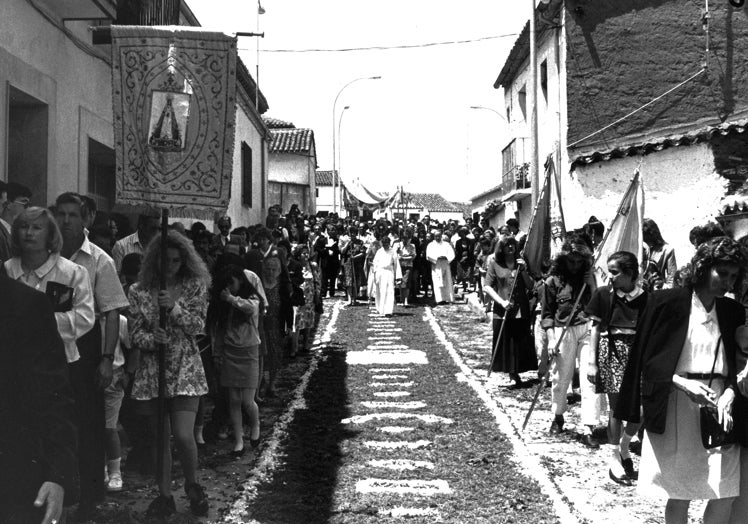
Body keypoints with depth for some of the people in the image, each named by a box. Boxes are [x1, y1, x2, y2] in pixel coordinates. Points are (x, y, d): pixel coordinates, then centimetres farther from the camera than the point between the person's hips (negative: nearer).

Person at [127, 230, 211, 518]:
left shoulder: (195, 286, 0)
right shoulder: (139, 291, 2)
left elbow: (198, 326, -5)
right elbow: (135, 333, 0)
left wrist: (174, 306, -20)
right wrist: (152, 339, -21)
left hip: (185, 369, -2)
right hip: (151, 371, 2)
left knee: (184, 435, -12)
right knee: (160, 439, 8)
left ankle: (192, 484, 16)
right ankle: (165, 496, 23)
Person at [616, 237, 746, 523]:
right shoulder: (666, 302, -3)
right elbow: (648, 360, -3)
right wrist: (682, 383, -17)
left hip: (720, 404, 4)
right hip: (676, 407, -3)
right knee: (679, 496, 5)